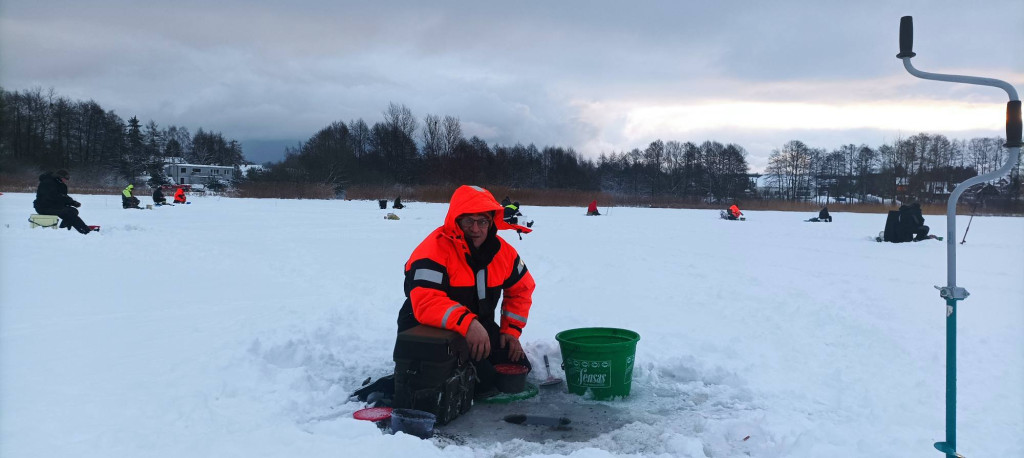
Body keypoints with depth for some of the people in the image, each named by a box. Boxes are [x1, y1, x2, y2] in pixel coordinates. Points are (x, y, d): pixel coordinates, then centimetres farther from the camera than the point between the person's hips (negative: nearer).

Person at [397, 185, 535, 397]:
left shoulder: (502, 250, 0)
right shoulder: (435, 250, -23)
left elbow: (521, 289, 15)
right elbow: (425, 303, -34)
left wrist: (511, 329, 5)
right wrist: (467, 324, -45)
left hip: (480, 329, 7)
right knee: (480, 380, -25)